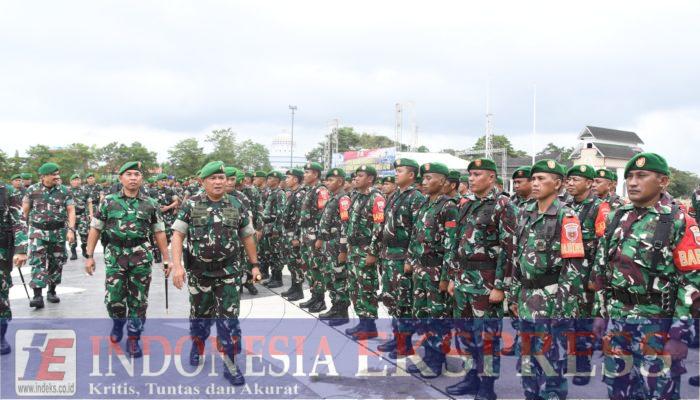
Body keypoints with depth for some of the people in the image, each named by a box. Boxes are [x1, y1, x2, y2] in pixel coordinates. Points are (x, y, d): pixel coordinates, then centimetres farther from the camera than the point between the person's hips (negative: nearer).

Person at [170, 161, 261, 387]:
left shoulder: (237, 206, 0)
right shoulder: (191, 205, -4)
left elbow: (247, 237, 9)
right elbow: (177, 234, -6)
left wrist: (254, 265, 10)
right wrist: (177, 265, -16)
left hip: (229, 273, 0)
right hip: (199, 272, 0)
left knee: (228, 319, -2)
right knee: (199, 315, 17)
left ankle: (230, 366, 5)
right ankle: (197, 346, 44)